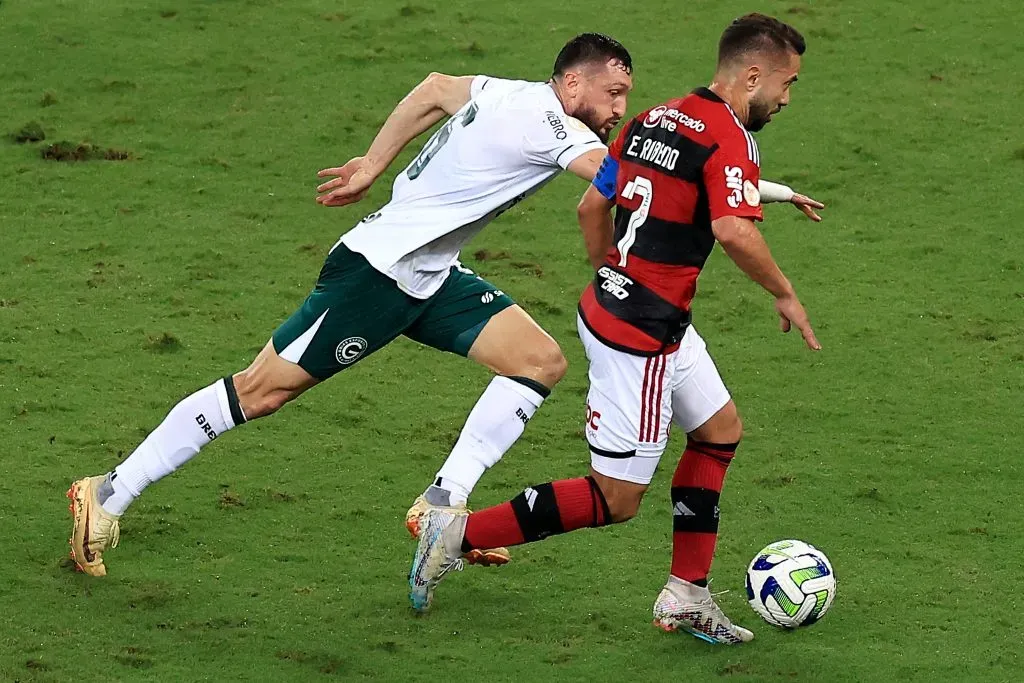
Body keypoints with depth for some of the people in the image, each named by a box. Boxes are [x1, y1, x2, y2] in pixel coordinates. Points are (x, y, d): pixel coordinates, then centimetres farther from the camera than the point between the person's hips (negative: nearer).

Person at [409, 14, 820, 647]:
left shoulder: (653, 120, 10)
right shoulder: (730, 138, -16)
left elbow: (592, 206, 16)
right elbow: (734, 232, -32)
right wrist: (786, 295, -17)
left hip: (614, 304, 10)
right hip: (641, 336, -10)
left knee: (720, 430, 20)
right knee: (616, 499, -1)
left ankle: (687, 595, 22)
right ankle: (459, 534, 0)